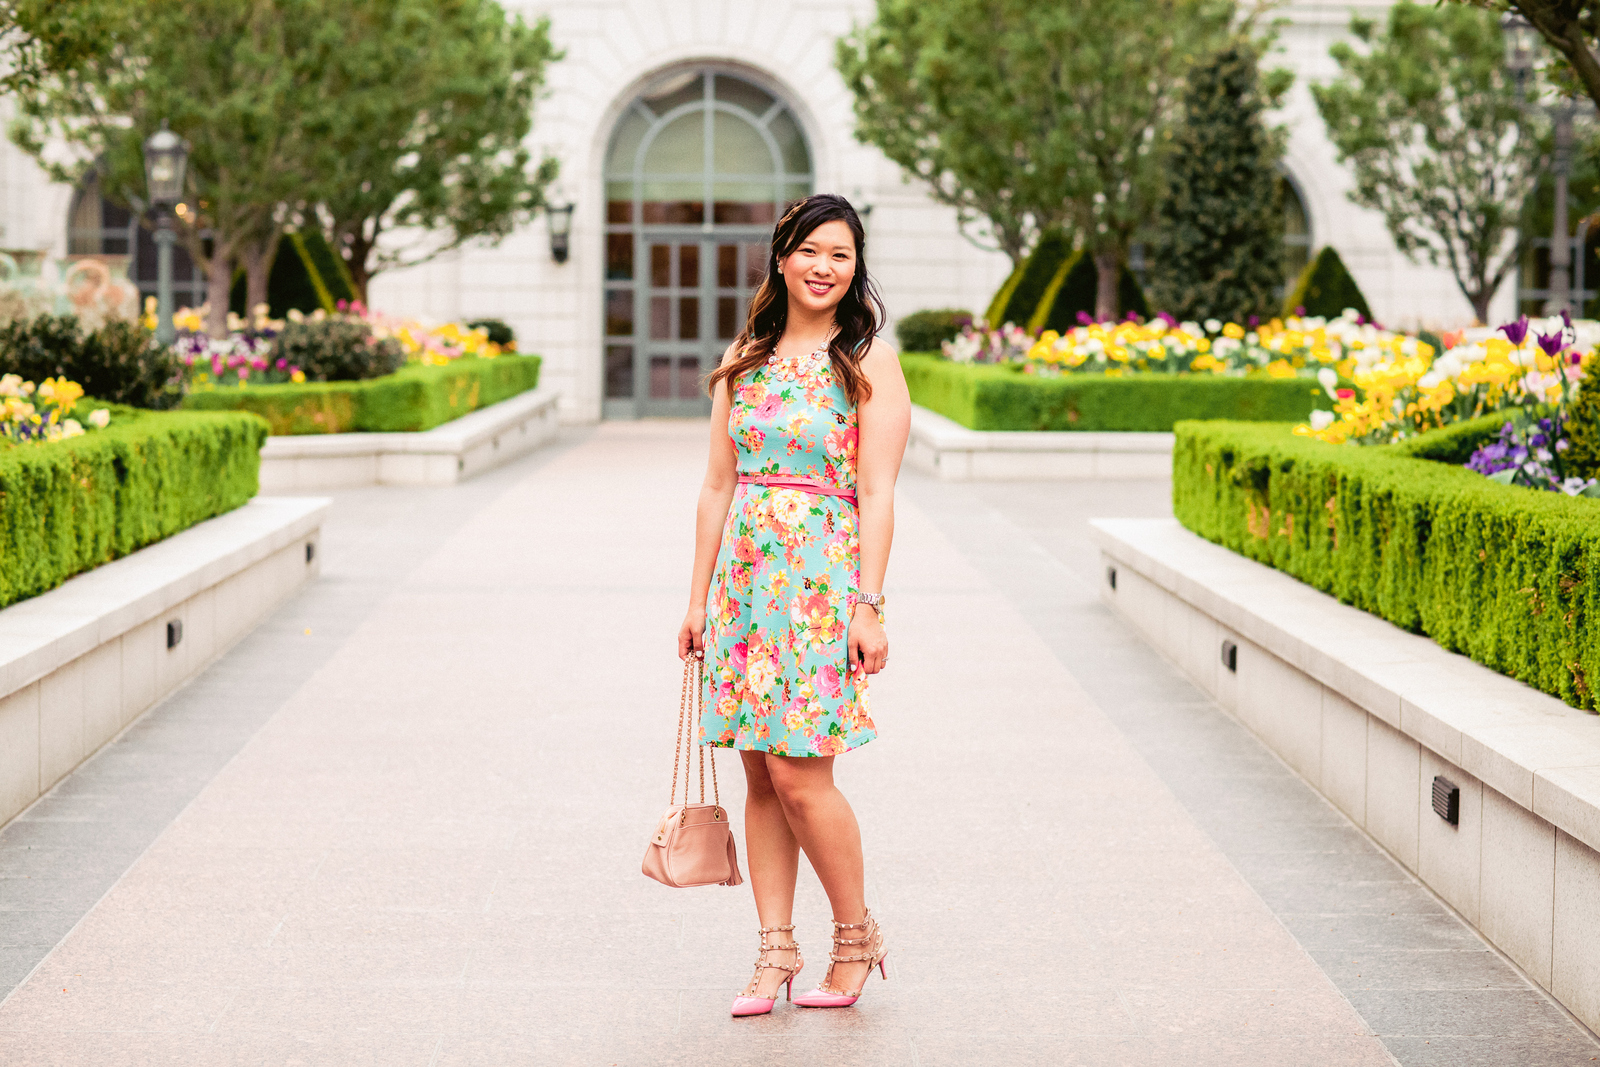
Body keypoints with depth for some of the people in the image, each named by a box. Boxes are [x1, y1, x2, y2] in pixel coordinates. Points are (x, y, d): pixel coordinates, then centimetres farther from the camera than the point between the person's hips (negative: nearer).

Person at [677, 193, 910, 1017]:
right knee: (761, 775, 5)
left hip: (824, 579, -5)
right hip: (746, 577, 5)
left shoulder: (869, 365, -1)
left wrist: (868, 606, -13)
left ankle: (856, 934, 11)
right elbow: (718, 486, 13)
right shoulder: (744, 360, 12)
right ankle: (776, 950, 13)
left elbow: (876, 495, -6)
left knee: (798, 775, -9)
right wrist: (699, 599, 10)